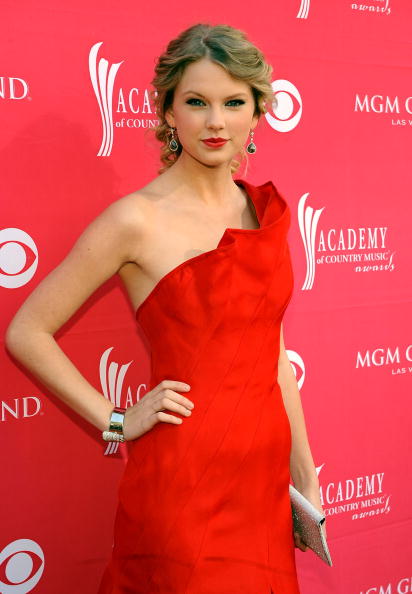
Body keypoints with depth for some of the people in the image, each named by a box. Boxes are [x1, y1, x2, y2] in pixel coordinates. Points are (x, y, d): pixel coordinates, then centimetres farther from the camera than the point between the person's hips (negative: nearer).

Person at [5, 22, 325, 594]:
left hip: (264, 475, 6)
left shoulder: (268, 210, 6)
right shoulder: (139, 219, -11)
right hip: (184, 478, -5)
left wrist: (304, 476, 12)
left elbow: (272, 349, 12)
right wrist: (117, 422, -8)